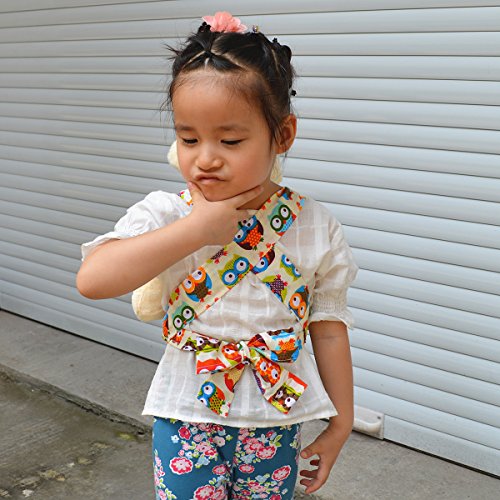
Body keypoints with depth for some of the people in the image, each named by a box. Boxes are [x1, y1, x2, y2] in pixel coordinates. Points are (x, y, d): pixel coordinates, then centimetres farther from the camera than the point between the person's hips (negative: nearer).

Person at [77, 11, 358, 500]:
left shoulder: (315, 227, -8)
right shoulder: (163, 215, -11)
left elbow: (329, 330, 0)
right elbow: (93, 279, -27)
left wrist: (340, 423, 6)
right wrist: (193, 230, -29)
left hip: (276, 422, 1)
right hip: (188, 417, -1)